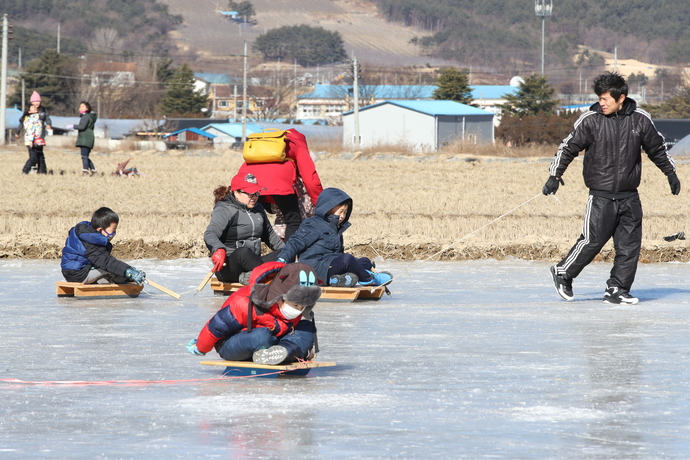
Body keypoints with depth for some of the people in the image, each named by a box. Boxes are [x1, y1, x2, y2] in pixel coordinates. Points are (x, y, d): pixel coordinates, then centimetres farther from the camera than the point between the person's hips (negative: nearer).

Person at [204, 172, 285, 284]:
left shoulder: (258, 208, 17)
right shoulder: (224, 210, -8)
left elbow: (269, 234, 32)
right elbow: (210, 234, -26)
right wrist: (218, 249, -47)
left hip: (253, 263, 7)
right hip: (228, 267, -7)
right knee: (243, 252, -38)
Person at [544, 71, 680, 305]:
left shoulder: (640, 120, 2)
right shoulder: (590, 120, -5)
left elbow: (657, 148, 17)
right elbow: (569, 147, 1)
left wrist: (670, 172, 23)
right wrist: (555, 175, -6)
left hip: (629, 196, 3)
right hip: (601, 196, -3)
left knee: (629, 245, 0)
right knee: (593, 240, -7)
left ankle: (617, 290, 7)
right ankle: (563, 273, 12)